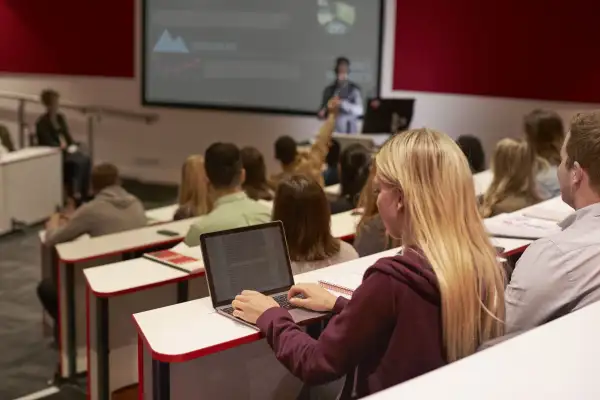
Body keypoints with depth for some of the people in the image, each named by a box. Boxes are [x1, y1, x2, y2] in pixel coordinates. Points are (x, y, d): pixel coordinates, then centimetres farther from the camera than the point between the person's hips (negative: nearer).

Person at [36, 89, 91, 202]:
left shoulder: (60, 118, 12)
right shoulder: (42, 122, -10)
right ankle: (75, 191, -17)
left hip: (66, 149, 7)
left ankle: (84, 190, -16)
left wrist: (73, 146, -6)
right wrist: (66, 148, -23)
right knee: (80, 162, -28)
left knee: (86, 160, -21)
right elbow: (49, 143, -17)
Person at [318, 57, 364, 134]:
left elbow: (359, 111, -13)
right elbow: (323, 109, 16)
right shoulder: (329, 90, 8)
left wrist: (342, 103, -25)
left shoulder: (354, 88, -2)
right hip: (332, 131, 2)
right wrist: (322, 112, -7)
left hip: (350, 132, -2)